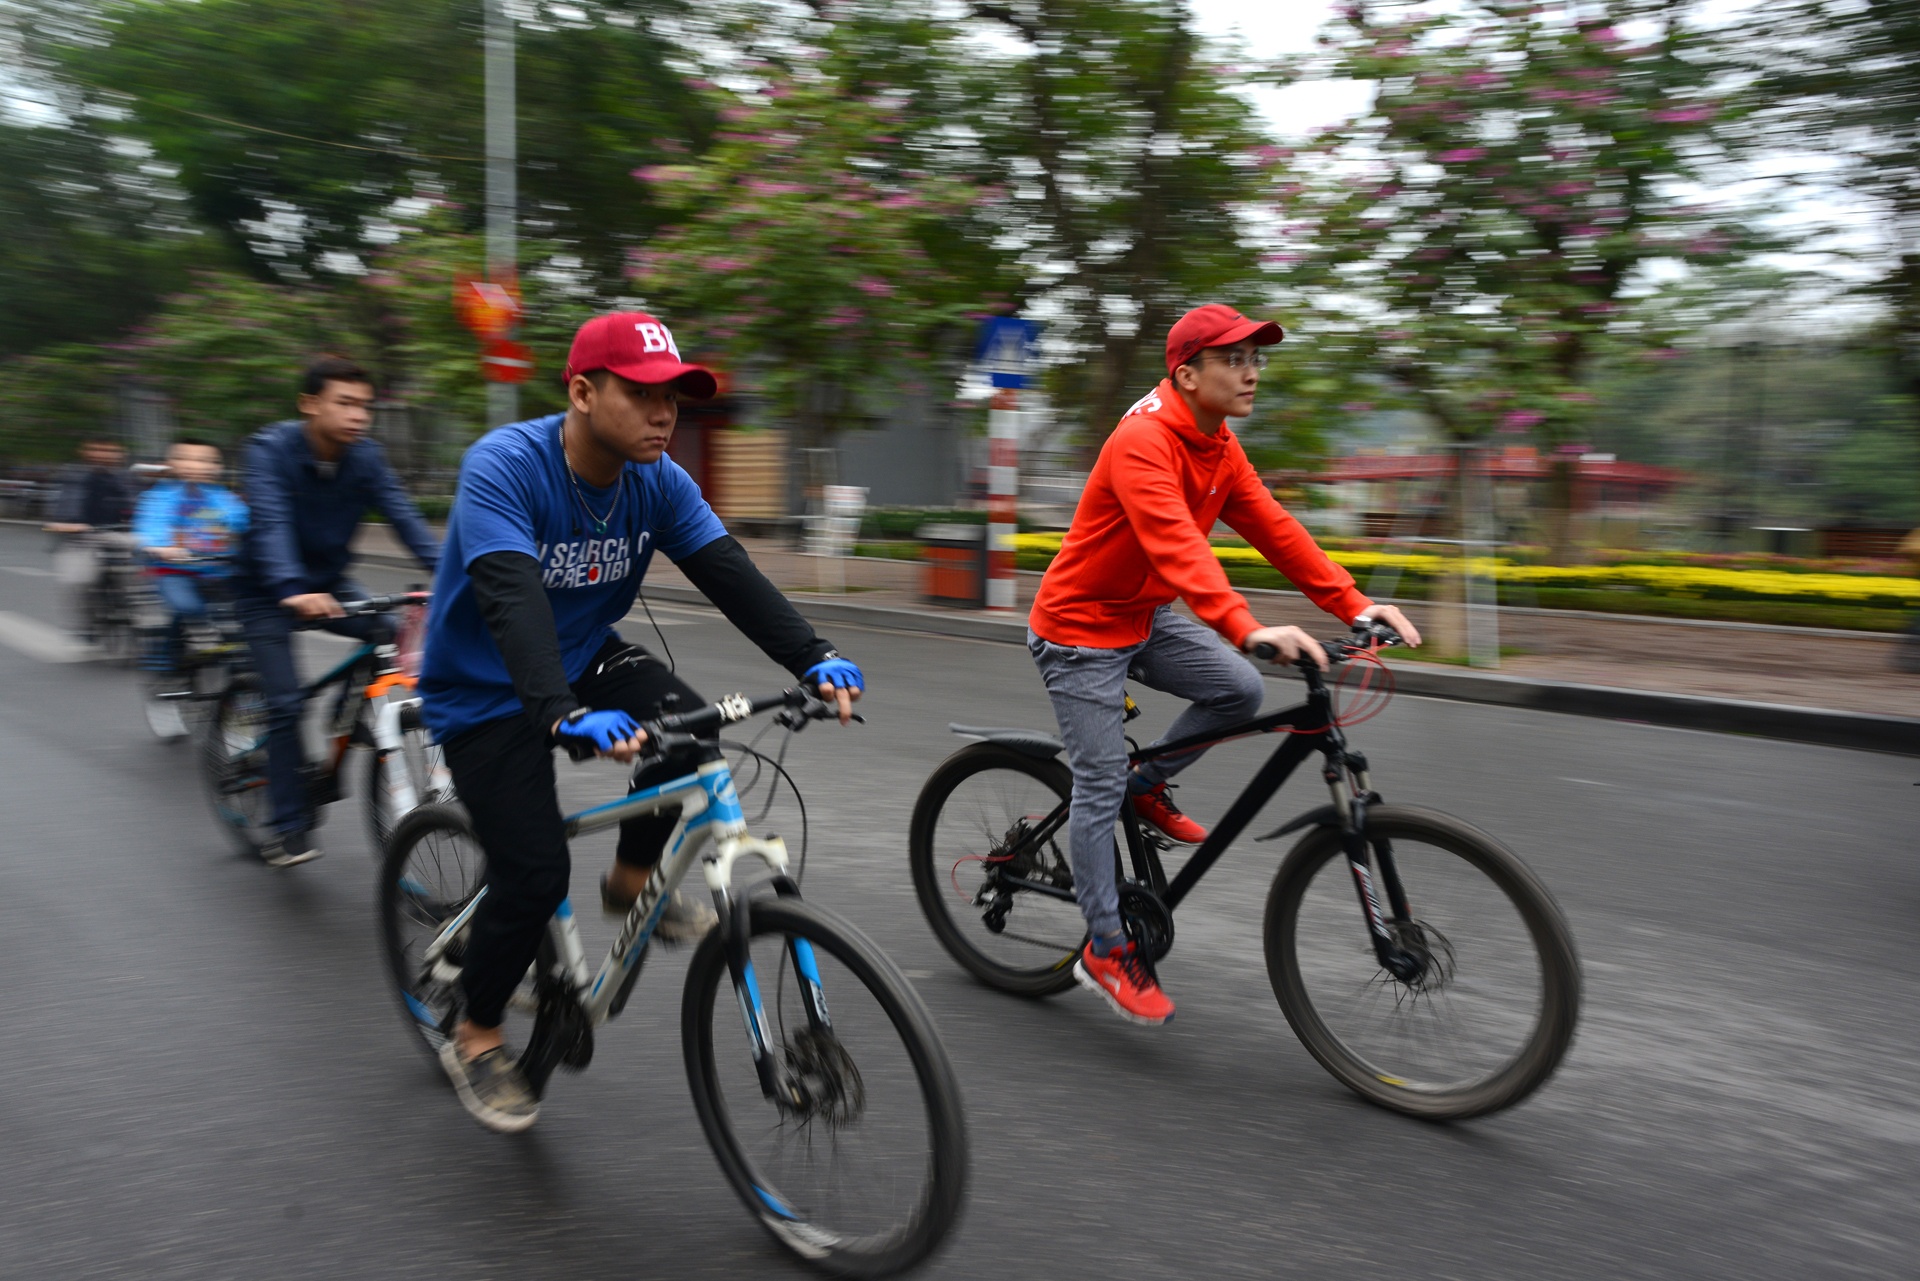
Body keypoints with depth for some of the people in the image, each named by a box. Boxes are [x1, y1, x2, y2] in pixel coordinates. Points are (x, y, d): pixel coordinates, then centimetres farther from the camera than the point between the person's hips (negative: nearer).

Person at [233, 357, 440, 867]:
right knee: (285, 703, -13)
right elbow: (271, 524, -37)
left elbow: (404, 517, -21)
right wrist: (292, 591, -54)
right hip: (267, 591, -4)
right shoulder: (271, 450, -23)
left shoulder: (365, 457, -10)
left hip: (329, 582, 4)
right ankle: (288, 828, -3)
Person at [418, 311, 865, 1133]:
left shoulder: (659, 482, -9)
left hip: (584, 656, 5)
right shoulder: (503, 467, -27)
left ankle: (633, 879, 5)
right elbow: (513, 600, -40)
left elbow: (729, 573, -17)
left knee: (686, 722, -24)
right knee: (535, 877, -14)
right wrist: (565, 716, -56)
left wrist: (814, 660, -32)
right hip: (487, 692, -5)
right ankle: (475, 1040, 14)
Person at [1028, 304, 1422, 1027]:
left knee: (1240, 691, -7)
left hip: (1142, 617, 8)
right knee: (1100, 783, -5)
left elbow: (1274, 529, -4)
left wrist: (1354, 604, -14)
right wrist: (1248, 629, -52)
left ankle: (1146, 787, 16)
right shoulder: (1142, 442, -26)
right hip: (1079, 627, -8)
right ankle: (1106, 952, 8)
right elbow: (1177, 546, -40)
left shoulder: (1220, 449, 2)